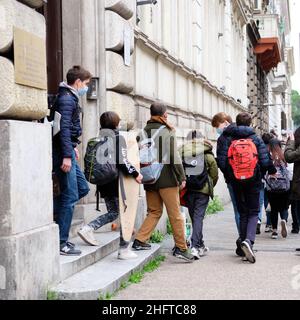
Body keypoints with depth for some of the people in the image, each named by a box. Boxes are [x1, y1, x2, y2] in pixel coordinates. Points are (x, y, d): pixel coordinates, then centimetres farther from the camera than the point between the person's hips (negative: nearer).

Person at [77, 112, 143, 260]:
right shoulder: (118, 137, -11)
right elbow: (121, 161, -20)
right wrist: (135, 173, -13)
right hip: (117, 182, -7)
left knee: (113, 212, 20)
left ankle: (88, 228, 2)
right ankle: (124, 250, 4)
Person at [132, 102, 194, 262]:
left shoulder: (143, 132, 9)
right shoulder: (167, 132, -7)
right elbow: (174, 156, -12)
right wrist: (181, 177, -7)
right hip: (167, 179, -5)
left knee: (154, 212, 16)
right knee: (175, 213, 1)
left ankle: (140, 240, 7)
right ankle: (181, 247, 2)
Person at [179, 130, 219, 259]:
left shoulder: (182, 151, 2)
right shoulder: (206, 152, 0)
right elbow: (214, 172, 4)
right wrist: (211, 185, 19)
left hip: (188, 190, 2)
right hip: (203, 190, -2)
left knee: (194, 217, 14)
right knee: (199, 217, -2)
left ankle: (200, 245, 25)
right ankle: (195, 246, -16)